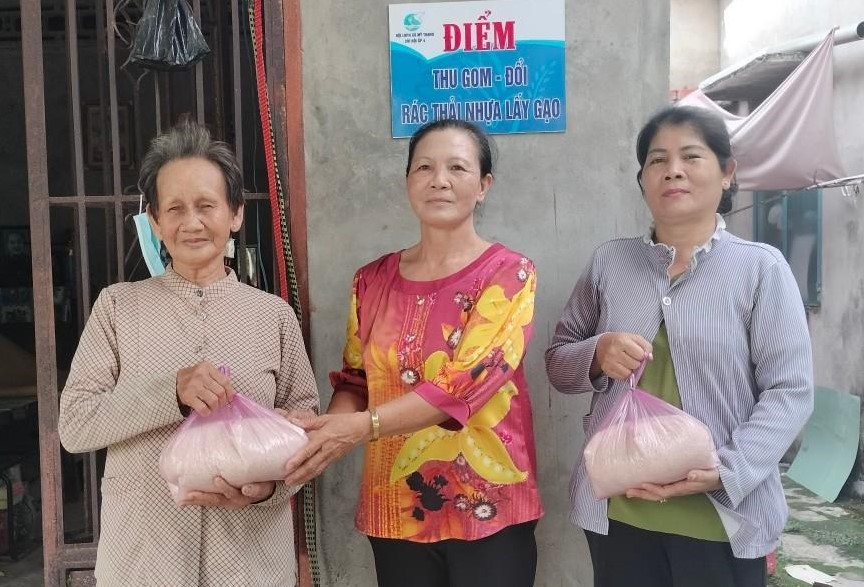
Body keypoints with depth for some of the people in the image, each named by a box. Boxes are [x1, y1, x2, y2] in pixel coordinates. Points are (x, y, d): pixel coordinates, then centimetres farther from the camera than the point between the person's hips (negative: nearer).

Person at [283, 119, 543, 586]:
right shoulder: (373, 280, 5)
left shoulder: (508, 274, -7)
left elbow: (466, 382, -19)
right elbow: (353, 382, 9)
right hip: (395, 508, 3)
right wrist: (324, 436, -11)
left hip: (487, 507, -3)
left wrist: (361, 427, -27)